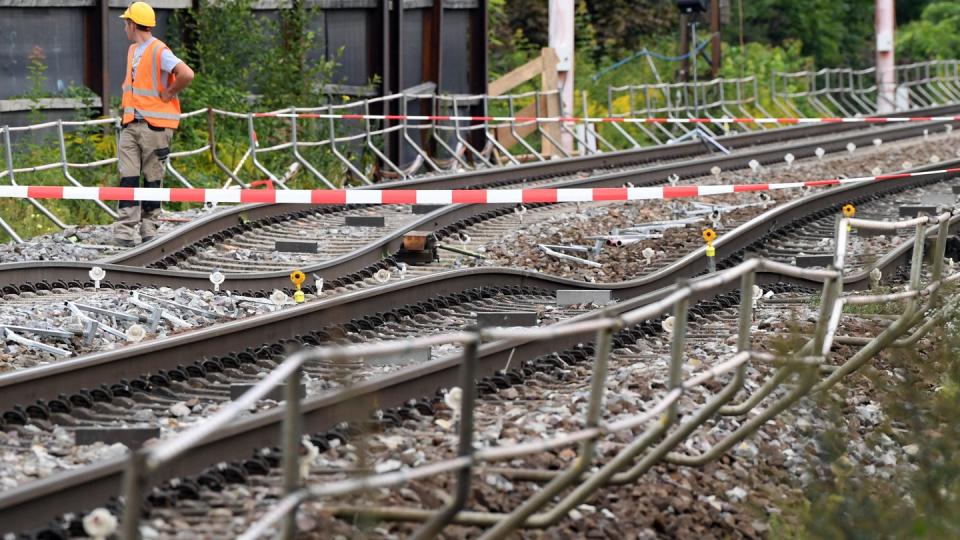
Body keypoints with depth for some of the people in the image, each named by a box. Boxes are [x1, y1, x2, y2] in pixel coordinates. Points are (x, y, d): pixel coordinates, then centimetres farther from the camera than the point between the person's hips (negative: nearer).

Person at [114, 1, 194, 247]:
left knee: (152, 178, 3)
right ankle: (126, 231, -8)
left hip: (155, 124, -7)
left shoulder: (159, 52, -13)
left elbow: (186, 74, -26)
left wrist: (168, 94, -14)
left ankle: (149, 226, 13)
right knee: (128, 177, -3)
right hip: (131, 124, 7)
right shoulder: (132, 51, 15)